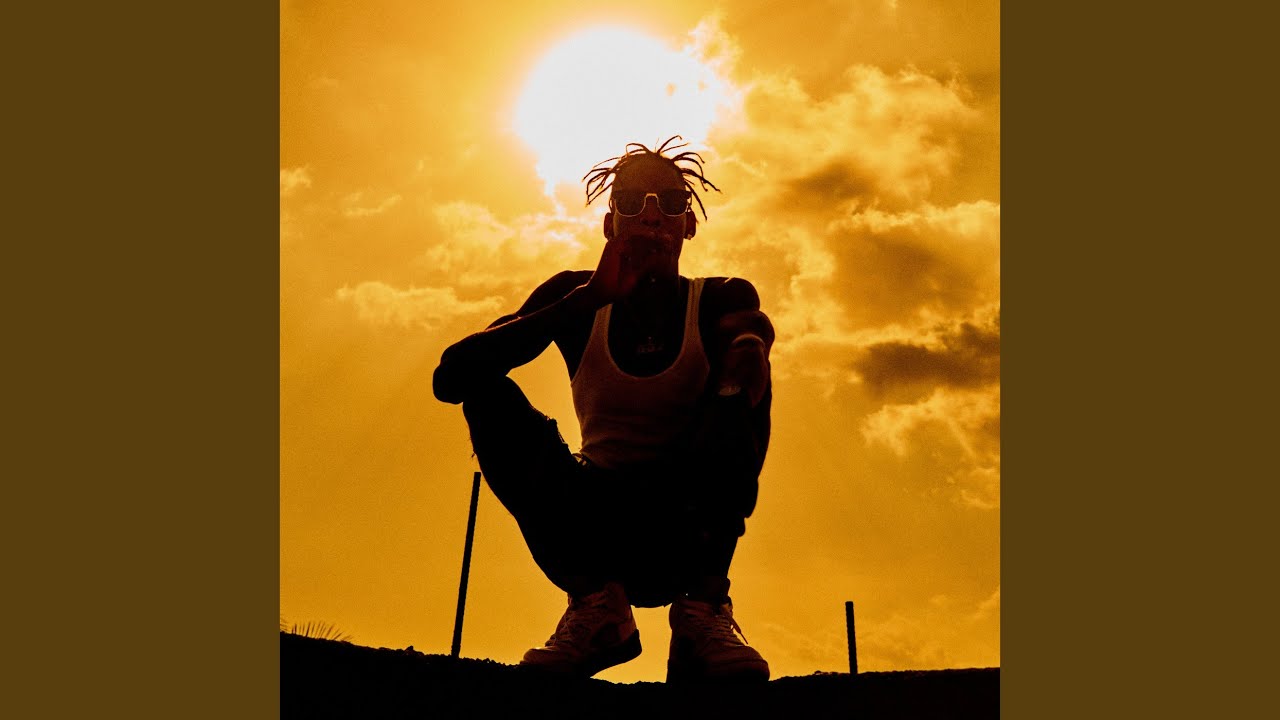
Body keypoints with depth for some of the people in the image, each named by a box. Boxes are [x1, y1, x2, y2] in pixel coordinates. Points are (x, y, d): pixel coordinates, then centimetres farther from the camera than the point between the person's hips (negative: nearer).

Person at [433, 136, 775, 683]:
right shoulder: (579, 299, 3)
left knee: (740, 375, -21)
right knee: (484, 383, -14)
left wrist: (747, 343, -49)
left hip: (690, 530, -1)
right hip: (593, 534, 1)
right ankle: (594, 599, -19)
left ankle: (703, 604, -25)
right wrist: (589, 298, -22)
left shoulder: (722, 300, 3)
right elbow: (449, 376, -13)